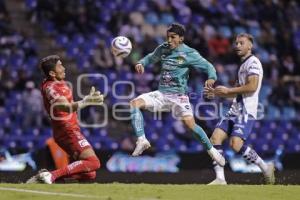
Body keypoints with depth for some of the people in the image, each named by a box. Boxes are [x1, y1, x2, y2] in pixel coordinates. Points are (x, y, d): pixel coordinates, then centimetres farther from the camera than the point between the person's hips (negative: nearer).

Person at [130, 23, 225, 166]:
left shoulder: (189, 54, -7)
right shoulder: (162, 49, 6)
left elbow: (208, 66, -6)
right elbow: (151, 58, 25)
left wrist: (211, 78, -28)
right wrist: (141, 63, 3)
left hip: (178, 95, -4)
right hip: (161, 93, 5)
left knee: (190, 124, -19)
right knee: (134, 103, -16)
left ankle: (211, 150, 3)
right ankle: (142, 140, -15)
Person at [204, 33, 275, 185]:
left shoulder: (253, 62, -6)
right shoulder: (243, 65, 23)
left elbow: (252, 87, -20)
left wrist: (228, 90, -13)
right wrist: (216, 93, 19)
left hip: (246, 111, -10)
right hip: (235, 109, 10)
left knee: (236, 144, -21)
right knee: (215, 138, -2)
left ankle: (265, 167, -4)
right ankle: (220, 178, -2)